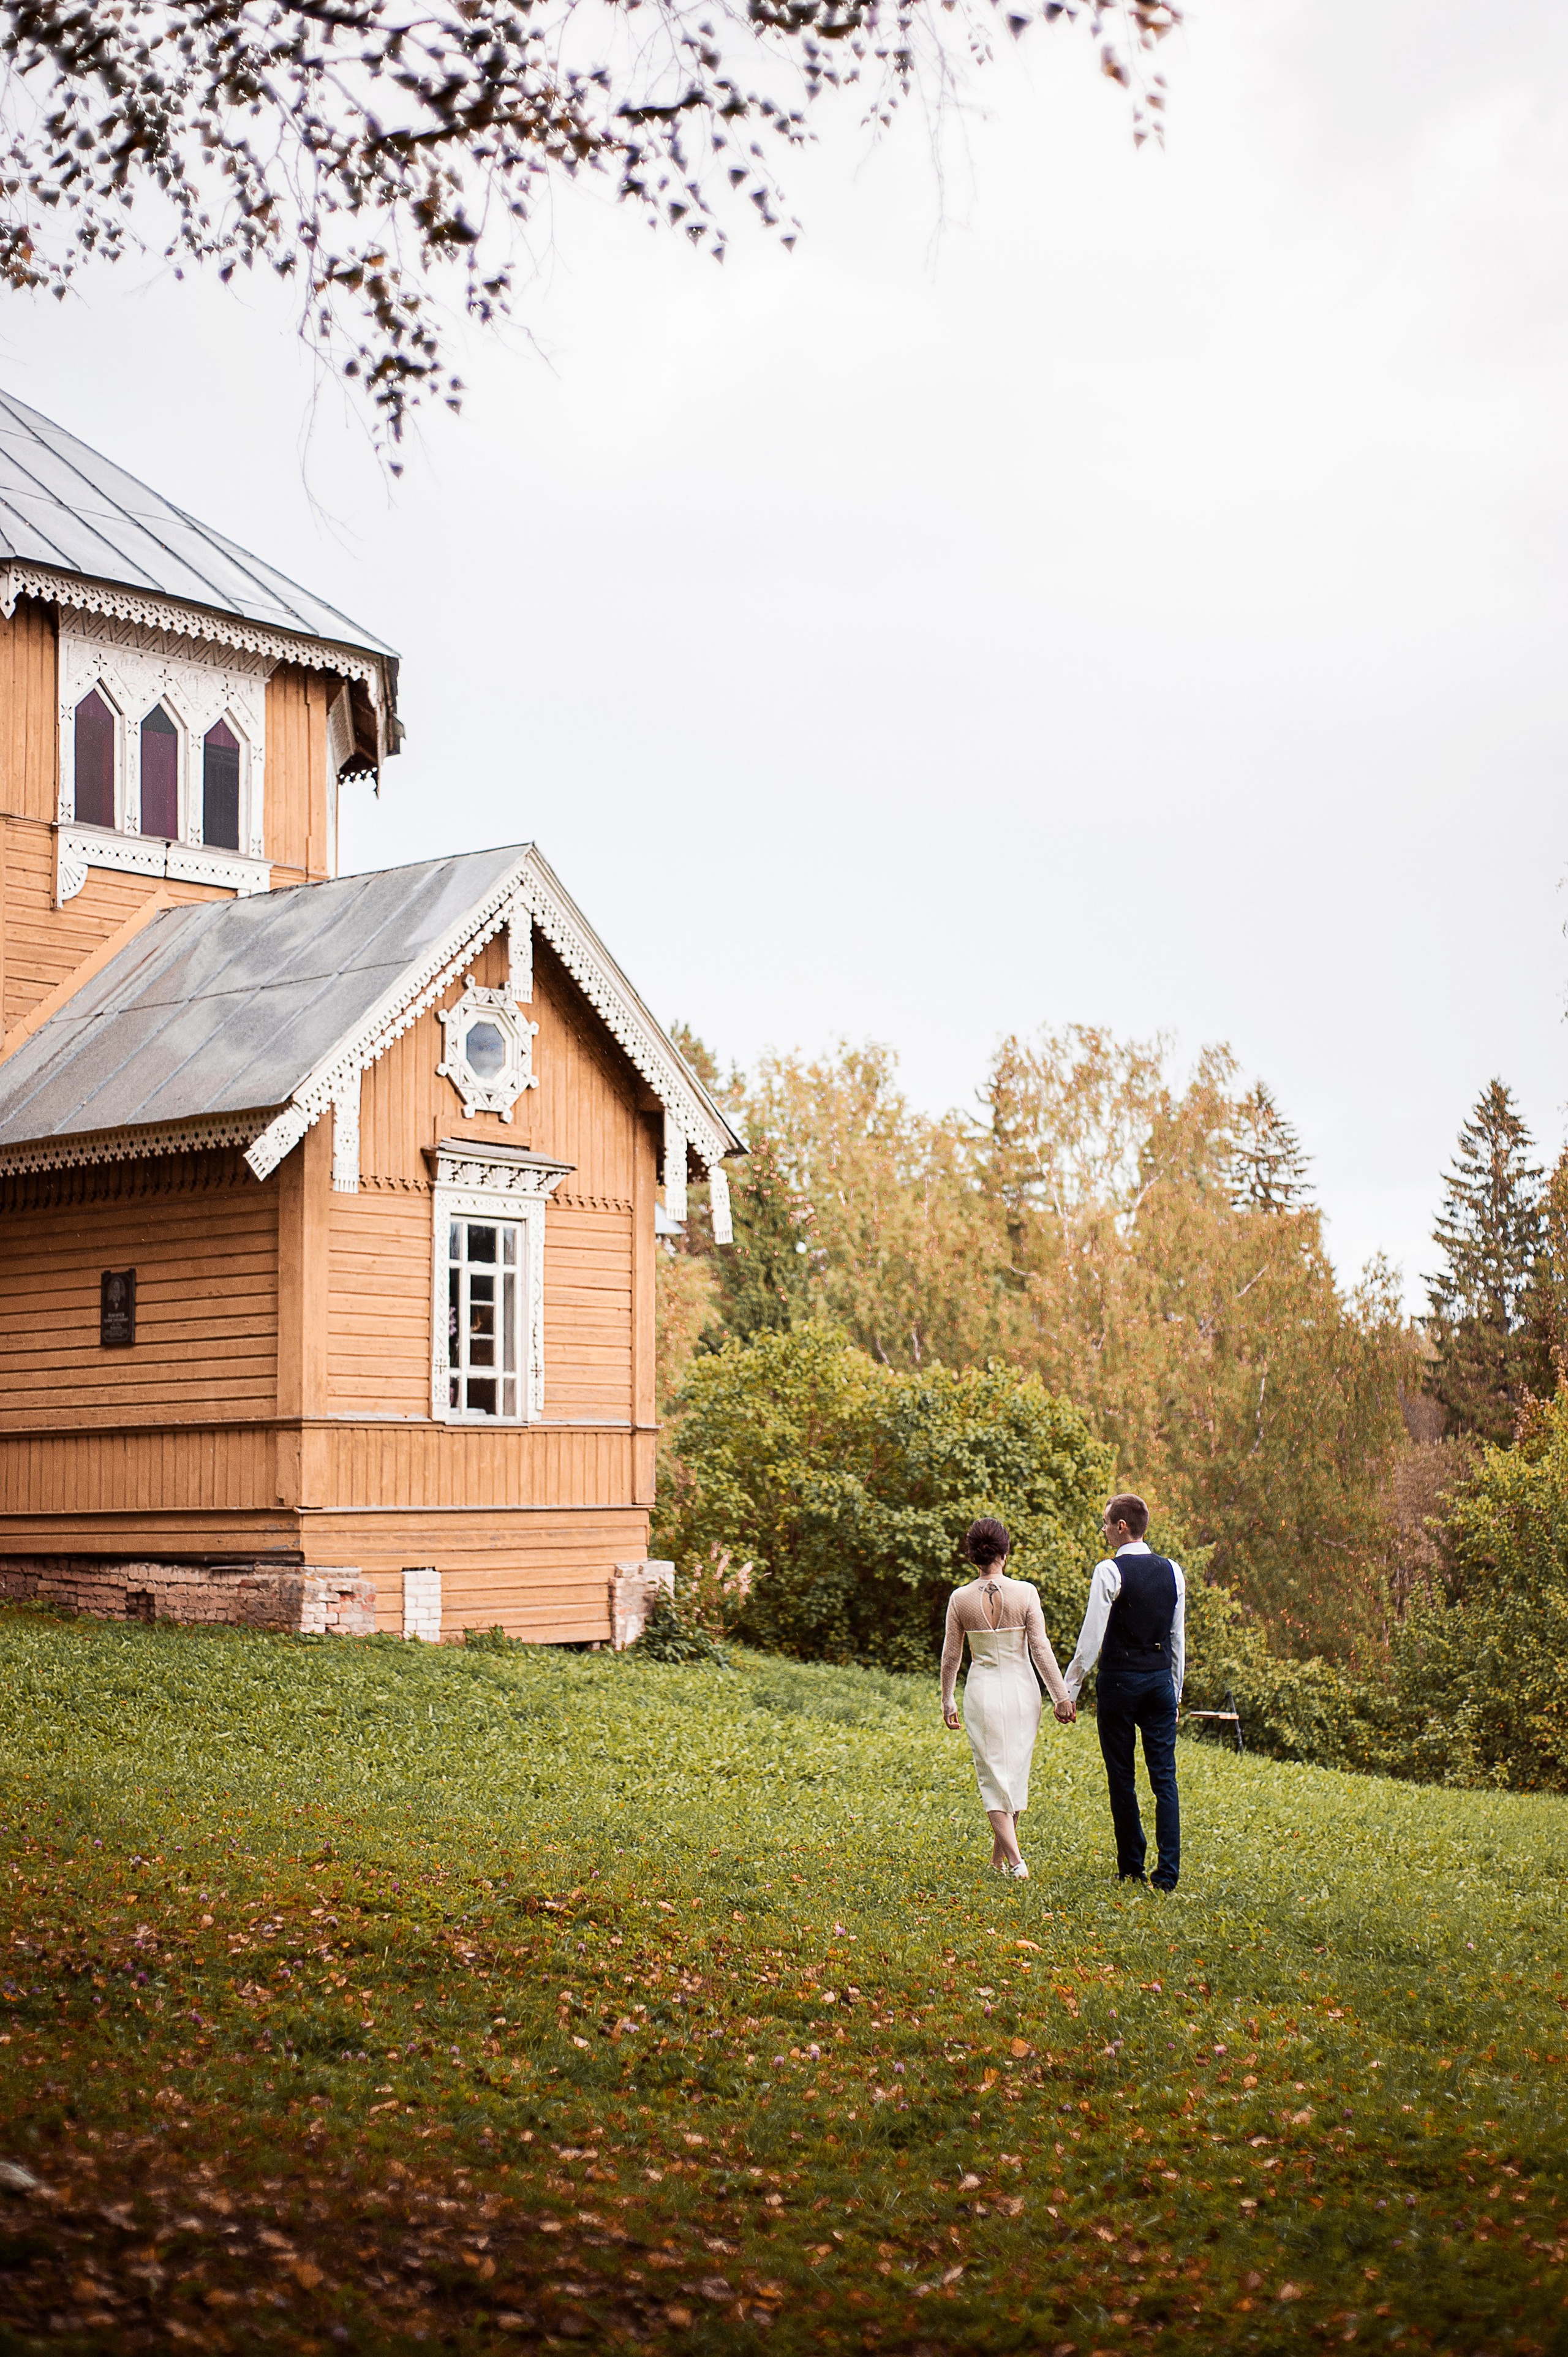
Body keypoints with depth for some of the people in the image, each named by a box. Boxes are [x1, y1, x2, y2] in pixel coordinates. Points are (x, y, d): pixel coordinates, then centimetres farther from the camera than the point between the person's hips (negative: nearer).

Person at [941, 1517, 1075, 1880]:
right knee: (1016, 1771, 17)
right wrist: (1061, 1697, -1)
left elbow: (951, 1656, 3)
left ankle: (1015, 1859, -12)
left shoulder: (960, 1599, -5)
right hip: (1021, 1690, 1)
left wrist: (947, 1701, 15)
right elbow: (1041, 1649, -8)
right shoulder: (1025, 1593, -8)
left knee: (993, 1776, 4)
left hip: (982, 1691, 0)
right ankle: (1000, 1853, 29)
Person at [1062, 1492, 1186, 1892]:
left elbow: (1092, 1639, -12)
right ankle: (1167, 1871, -2)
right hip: (1161, 1680, 4)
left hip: (1120, 1682, -4)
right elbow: (1178, 1638, 11)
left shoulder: (1109, 1572, -11)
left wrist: (1069, 1690, -6)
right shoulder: (1172, 1571, 5)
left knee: (1122, 1777, 6)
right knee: (1165, 1776, 4)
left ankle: (1131, 1868, 12)